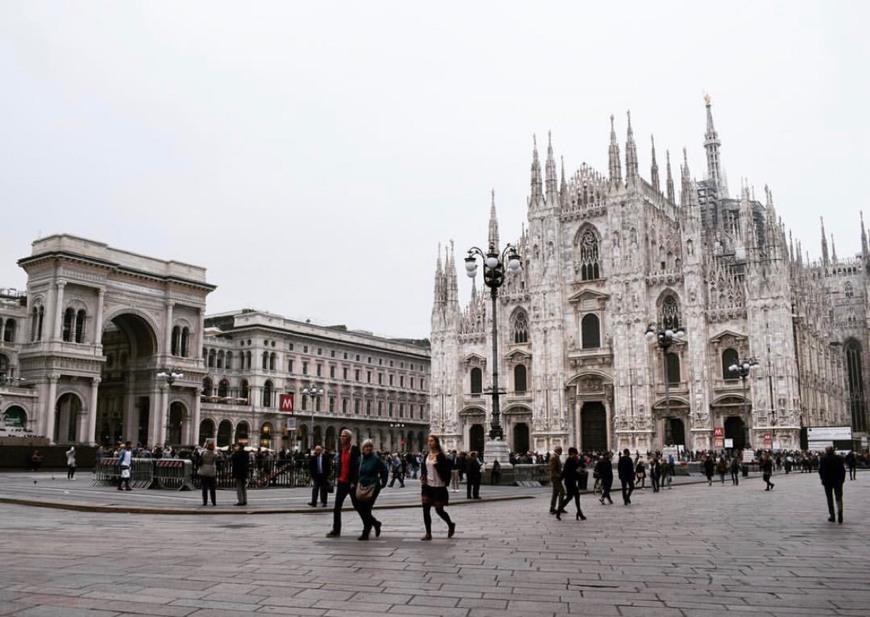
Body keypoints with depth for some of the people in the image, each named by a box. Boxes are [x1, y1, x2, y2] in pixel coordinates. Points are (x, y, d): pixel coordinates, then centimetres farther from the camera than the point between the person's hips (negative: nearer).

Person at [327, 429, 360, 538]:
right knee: (336, 507, 3)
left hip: (351, 483, -6)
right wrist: (337, 477, 9)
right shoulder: (341, 449, 9)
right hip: (342, 481, 6)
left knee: (357, 505, 6)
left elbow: (357, 466, -15)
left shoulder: (354, 450, -12)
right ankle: (336, 530, 8)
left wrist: (354, 482, -19)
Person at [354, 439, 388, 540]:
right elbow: (357, 472, 19)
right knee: (359, 508, 4)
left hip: (372, 487, -6)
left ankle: (365, 533, 5)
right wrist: (355, 483, 13)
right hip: (361, 486, 6)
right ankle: (375, 523, 28)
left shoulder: (376, 459, -8)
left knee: (366, 510, -7)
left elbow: (385, 471, -2)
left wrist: (382, 483, -3)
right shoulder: (360, 459, 7)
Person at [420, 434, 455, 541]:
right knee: (426, 510, 1)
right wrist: (422, 477, 5)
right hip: (427, 485, 6)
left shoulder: (441, 456, -11)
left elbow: (448, 469, -13)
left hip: (438, 486, -6)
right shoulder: (426, 456, 9)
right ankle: (428, 534, 9)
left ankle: (451, 525, 29)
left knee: (439, 510, 2)